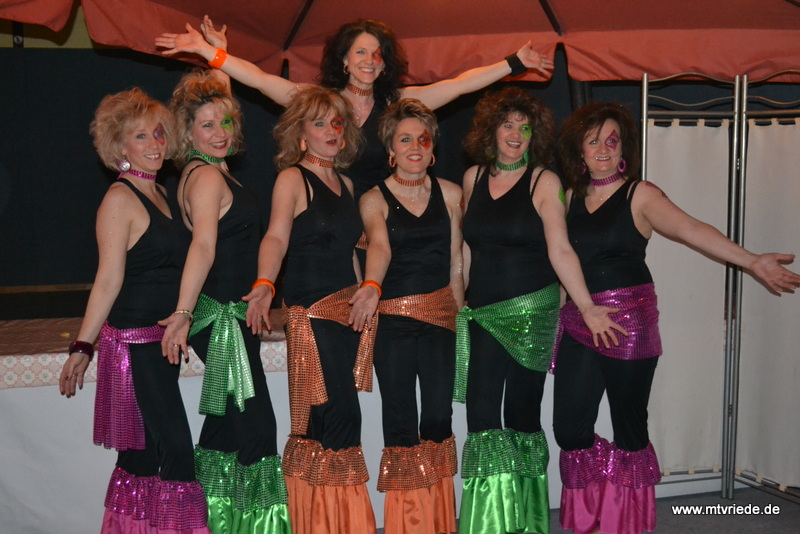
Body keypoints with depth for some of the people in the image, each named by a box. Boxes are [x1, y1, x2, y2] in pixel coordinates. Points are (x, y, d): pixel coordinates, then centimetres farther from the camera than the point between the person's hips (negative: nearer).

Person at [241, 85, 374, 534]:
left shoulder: (344, 182, 17)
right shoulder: (292, 179, -4)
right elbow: (276, 237, -19)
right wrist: (264, 285, -35)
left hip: (348, 308, 6)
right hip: (312, 311, -6)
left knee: (328, 421, 6)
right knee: (341, 416, -12)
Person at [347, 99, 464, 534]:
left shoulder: (449, 193, 8)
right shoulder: (374, 199, 0)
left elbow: (455, 262, 10)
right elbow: (379, 245, -21)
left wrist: (461, 316, 10)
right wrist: (372, 286, -40)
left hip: (440, 316, 2)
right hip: (392, 320, -2)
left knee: (439, 417, 4)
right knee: (400, 421, 1)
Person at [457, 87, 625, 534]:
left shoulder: (544, 181, -4)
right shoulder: (474, 177, 8)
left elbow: (560, 250, -12)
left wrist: (587, 306, -20)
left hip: (531, 311, -3)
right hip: (484, 312, 3)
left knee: (522, 413, 4)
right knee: (482, 414, -2)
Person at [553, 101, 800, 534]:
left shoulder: (639, 195, -3)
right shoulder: (571, 197, 10)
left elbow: (690, 229, -16)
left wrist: (751, 261, -29)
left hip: (629, 320, -4)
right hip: (578, 321, 4)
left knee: (629, 430, 2)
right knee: (569, 431, 1)